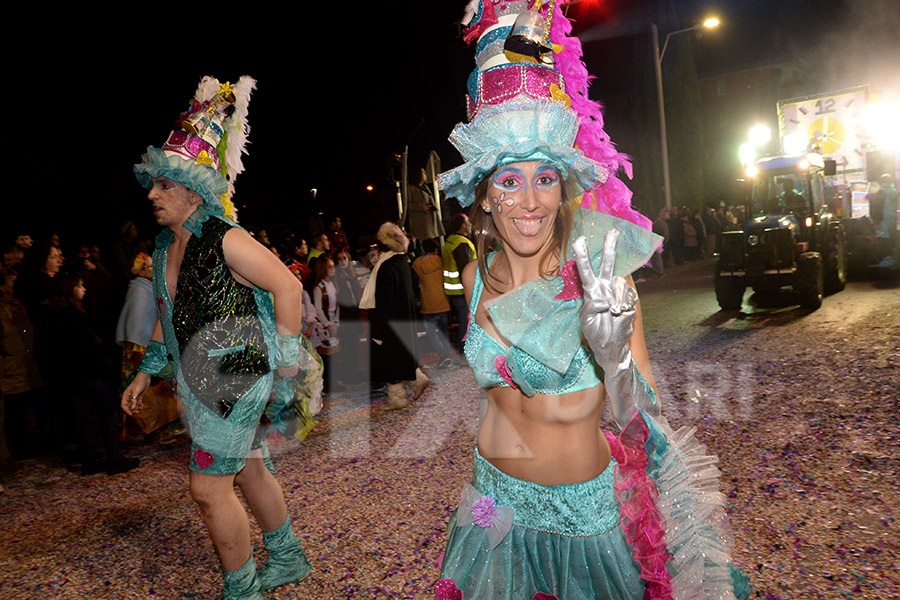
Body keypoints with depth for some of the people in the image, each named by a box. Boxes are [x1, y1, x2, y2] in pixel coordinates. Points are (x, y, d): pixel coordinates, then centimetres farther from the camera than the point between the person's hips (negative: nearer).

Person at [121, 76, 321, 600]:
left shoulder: (226, 241, -17)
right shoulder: (165, 249, 9)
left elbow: (288, 286, -17)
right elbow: (168, 317, 19)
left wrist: (288, 357, -15)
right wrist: (146, 373, 21)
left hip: (236, 378, -8)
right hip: (198, 380, 8)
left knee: (210, 488, -3)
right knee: (249, 469, 18)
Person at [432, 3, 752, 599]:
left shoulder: (599, 280, -21)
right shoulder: (477, 276, -8)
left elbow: (645, 424, -22)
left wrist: (614, 357, -40)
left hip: (582, 508, -4)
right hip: (498, 499, 4)